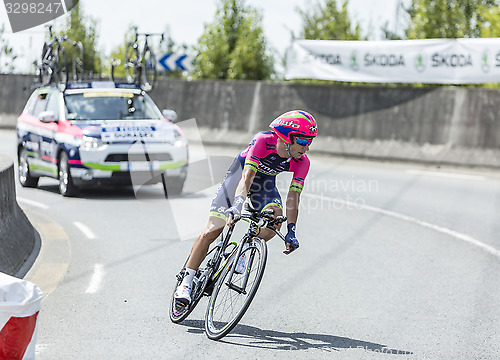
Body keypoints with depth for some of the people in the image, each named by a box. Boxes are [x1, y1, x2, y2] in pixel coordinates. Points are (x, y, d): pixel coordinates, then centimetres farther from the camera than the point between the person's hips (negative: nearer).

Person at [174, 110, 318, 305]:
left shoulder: (302, 162, -23)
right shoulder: (263, 141, -35)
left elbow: (293, 197, -23)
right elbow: (247, 177, -42)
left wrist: (291, 231, -31)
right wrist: (237, 205, -56)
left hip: (265, 182, 3)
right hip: (241, 173, -3)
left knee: (277, 216, -29)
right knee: (211, 231, -11)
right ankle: (186, 283, -2)